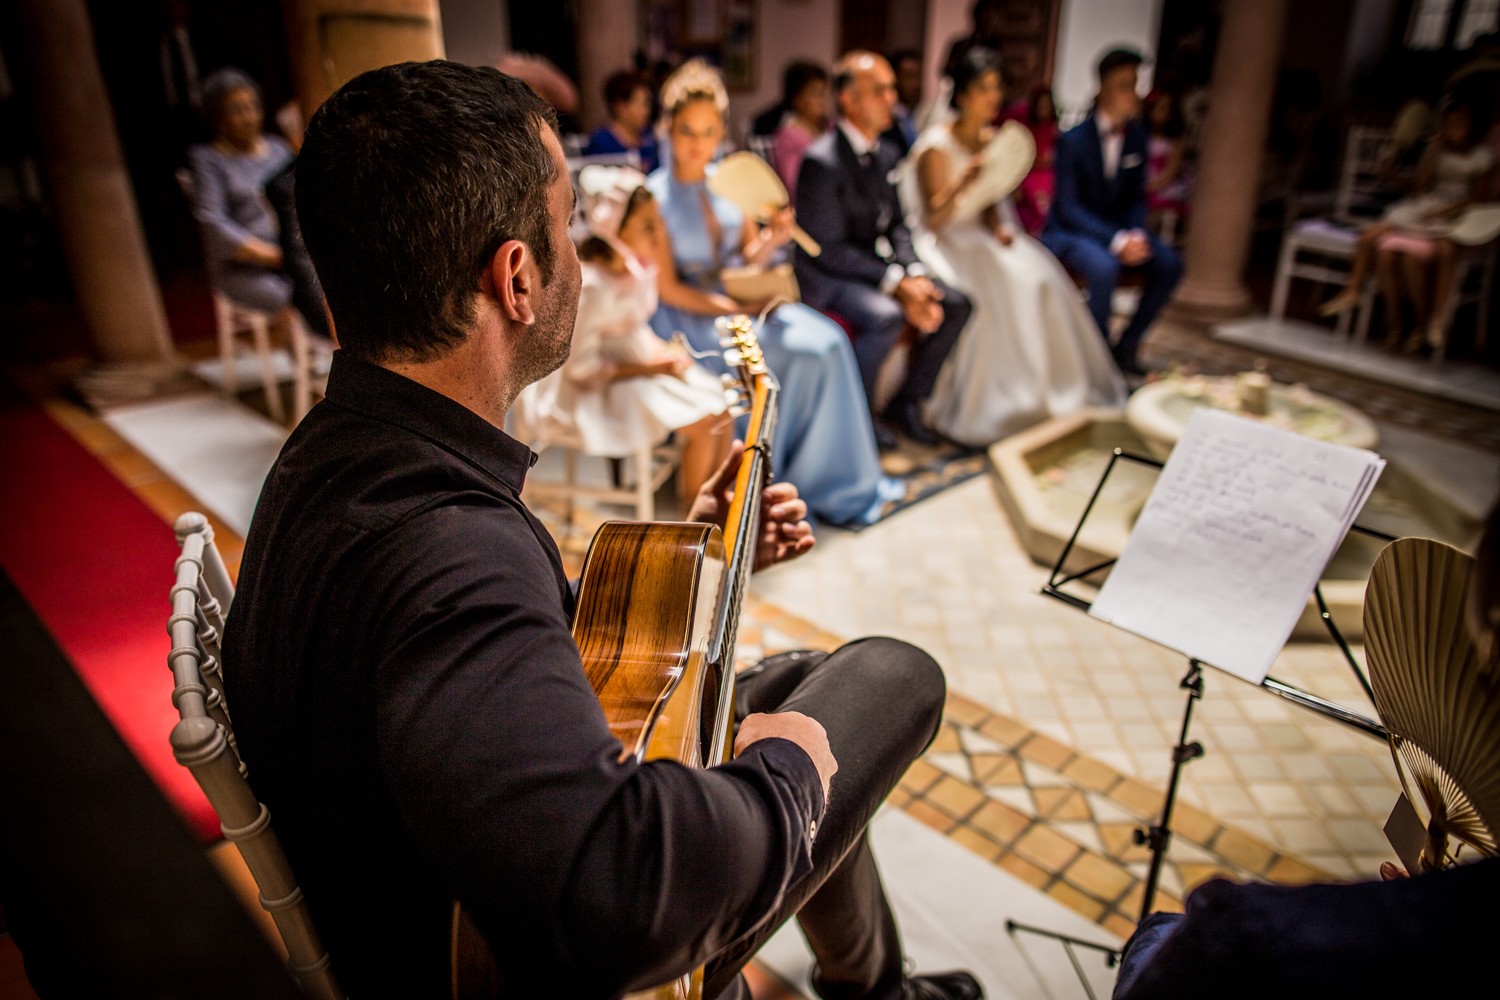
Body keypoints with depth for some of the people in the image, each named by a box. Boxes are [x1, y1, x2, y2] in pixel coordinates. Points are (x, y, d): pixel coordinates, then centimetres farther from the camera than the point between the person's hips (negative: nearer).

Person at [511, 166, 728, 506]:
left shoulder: (635, 266, -3)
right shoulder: (590, 287, -28)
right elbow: (580, 367, -22)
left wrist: (663, 350, -5)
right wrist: (652, 368, -21)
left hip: (631, 359, 8)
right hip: (592, 388, -8)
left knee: (720, 411, 0)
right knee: (702, 424, -16)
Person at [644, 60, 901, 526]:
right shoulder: (656, 196, -10)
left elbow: (748, 255, 11)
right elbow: (668, 289, -12)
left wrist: (772, 238, -11)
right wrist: (736, 309, -18)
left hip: (738, 298, 6)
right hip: (687, 316, -6)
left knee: (829, 340, -16)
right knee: (803, 352, -23)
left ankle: (843, 480, -6)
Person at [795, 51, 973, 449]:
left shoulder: (885, 154, 8)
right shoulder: (822, 161, -18)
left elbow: (896, 226, 13)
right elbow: (829, 249, -21)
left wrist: (915, 275, -7)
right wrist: (896, 283, -25)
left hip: (875, 264, 8)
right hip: (826, 276, -8)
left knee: (955, 305, -2)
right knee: (886, 315, -34)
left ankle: (906, 401, 10)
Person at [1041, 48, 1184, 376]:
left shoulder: (1136, 136, 3)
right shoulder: (1073, 139, -15)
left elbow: (1136, 198, 9)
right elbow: (1068, 207, -19)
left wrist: (1136, 234, -14)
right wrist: (1117, 240, -29)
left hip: (1116, 226, 6)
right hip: (1068, 230, -6)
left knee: (1169, 263, -13)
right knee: (1104, 266, -36)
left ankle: (1126, 346, 1)